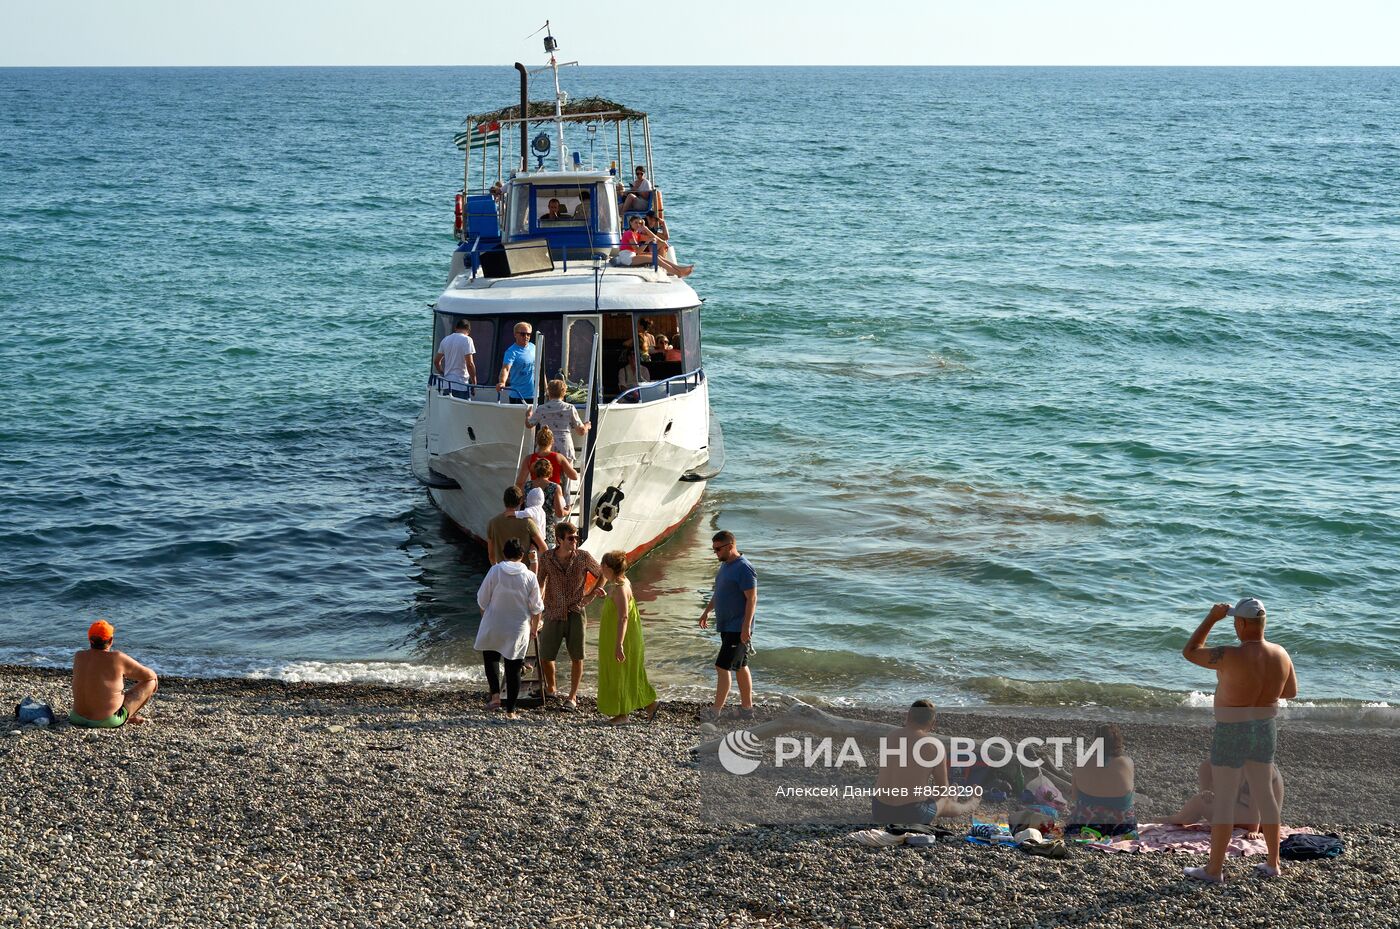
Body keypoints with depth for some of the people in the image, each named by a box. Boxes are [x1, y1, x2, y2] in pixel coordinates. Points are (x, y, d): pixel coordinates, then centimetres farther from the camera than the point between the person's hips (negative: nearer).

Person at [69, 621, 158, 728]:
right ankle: (127, 717, 20)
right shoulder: (117, 659, -16)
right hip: (107, 722, -6)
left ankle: (128, 718, 26)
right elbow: (150, 675, -3)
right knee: (151, 682, 8)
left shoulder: (78, 657, 0)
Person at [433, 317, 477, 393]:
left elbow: (436, 361, 19)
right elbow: (469, 364, -16)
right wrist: (474, 382, -8)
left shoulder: (445, 339, 12)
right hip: (461, 385, -7)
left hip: (447, 384, 7)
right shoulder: (466, 340, -8)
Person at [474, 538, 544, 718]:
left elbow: (482, 600, -2)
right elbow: (536, 607, 0)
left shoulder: (495, 571, -10)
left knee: (490, 656, 23)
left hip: (493, 627, 0)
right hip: (518, 629, 0)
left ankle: (495, 694, 4)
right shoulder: (529, 576, -7)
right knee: (513, 669, 9)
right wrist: (535, 628, 16)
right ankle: (510, 710, 12)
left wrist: (485, 619, 16)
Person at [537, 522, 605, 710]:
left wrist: (592, 595, 2)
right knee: (545, 657, 4)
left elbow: (602, 574, 8)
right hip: (553, 614, 1)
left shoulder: (583, 557, -7)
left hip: (575, 612, -1)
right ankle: (551, 689, 31)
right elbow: (540, 583, 4)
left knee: (576, 657, 1)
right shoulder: (546, 558, -6)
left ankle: (572, 697, 14)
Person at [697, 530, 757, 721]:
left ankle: (716, 710, -4)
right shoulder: (725, 565, 12)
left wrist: (746, 626, -25)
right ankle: (747, 708, 20)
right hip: (727, 626, 10)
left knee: (723, 667, -9)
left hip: (738, 629, -10)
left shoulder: (744, 569, -18)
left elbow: (752, 598, -21)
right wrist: (707, 612, 27)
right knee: (740, 667, 14)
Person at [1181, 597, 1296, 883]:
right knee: (1264, 794, 18)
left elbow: (1189, 653, -13)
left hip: (1233, 736, -6)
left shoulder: (1232, 656, -25)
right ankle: (1273, 864, 25)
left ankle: (1214, 869, 10)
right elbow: (1291, 692, 10)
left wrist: (1211, 617, -8)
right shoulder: (1280, 654, -5)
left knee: (1223, 800, 3)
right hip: (1264, 731, 6)